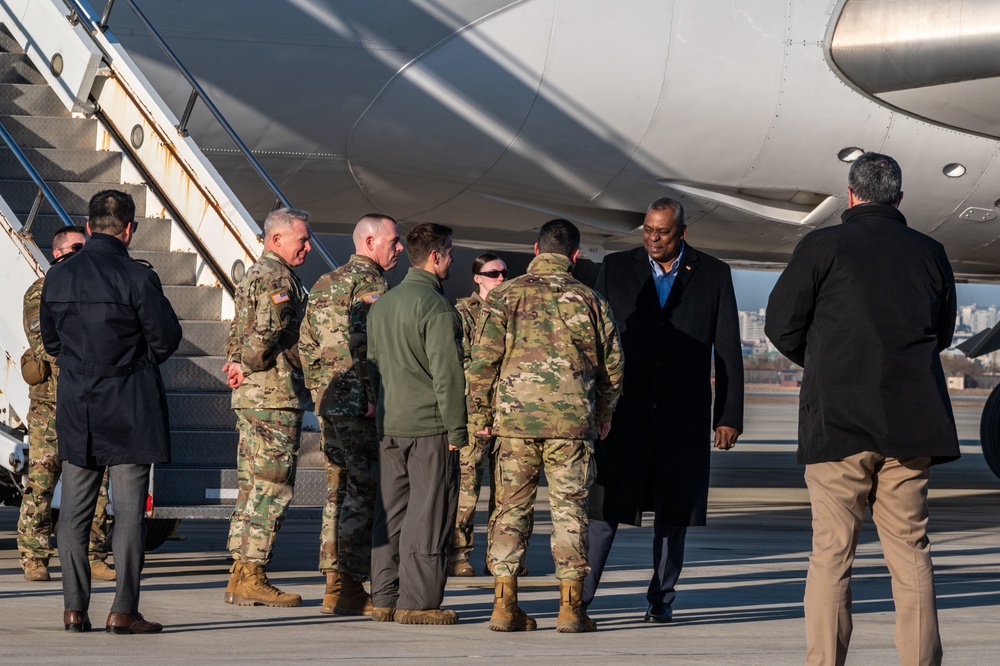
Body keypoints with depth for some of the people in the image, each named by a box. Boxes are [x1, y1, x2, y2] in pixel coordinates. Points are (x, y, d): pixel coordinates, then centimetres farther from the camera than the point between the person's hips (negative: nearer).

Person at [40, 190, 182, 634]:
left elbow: (50, 340, 12)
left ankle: (74, 608, 9)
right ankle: (123, 611, -1)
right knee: (129, 511, 0)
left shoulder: (57, 277, 2)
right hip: (129, 412, -4)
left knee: (74, 511, 9)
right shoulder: (137, 278, -14)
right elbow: (167, 339, -7)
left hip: (75, 410, 5)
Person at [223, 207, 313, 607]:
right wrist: (248, 368, -8)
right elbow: (267, 333, -22)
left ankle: (242, 575, 14)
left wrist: (235, 364, 6)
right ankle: (252, 577, -7)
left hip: (251, 396, 10)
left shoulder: (254, 275, 20)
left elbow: (237, 333, 22)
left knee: (254, 485, 12)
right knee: (272, 488, -7)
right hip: (276, 396, -10)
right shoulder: (278, 279, -13)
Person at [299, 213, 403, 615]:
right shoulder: (370, 283, -10)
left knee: (339, 492, 13)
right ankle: (349, 587, -6)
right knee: (363, 493, -6)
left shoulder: (325, 284, 18)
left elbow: (306, 343, 19)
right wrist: (376, 398, -19)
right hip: (360, 405, -9)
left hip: (329, 401, 9)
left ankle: (334, 582, 15)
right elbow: (367, 345, -20)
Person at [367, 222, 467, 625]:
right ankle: (417, 602, -4)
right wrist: (457, 429, -12)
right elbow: (448, 373, -16)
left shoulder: (382, 304, 14)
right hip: (430, 425, -8)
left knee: (391, 512, 11)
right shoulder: (436, 308, -13)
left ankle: (385, 599, 14)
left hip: (390, 425, 8)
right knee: (427, 515, -4)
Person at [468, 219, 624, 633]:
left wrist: (480, 415, 7)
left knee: (512, 508, 7)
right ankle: (570, 608, 3)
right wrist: (603, 414, 25)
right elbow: (612, 364, 11)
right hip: (572, 420, 0)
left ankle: (504, 605, 3)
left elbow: (483, 359, -1)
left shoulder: (505, 296, 2)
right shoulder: (588, 300, 5)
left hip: (514, 417, 0)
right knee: (569, 511, 4)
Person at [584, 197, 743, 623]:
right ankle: (580, 594, 0)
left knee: (674, 509, 5)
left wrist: (729, 416, 1)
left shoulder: (713, 276, 5)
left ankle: (662, 598, 15)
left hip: (684, 416, 0)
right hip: (623, 411, 0)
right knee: (607, 507, -5)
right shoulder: (615, 269, 6)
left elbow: (728, 350, 5)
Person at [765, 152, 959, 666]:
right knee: (910, 552, 7)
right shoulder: (930, 253, 8)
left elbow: (781, 325, 0)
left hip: (837, 422, -3)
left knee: (831, 552, 1)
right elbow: (943, 334, 18)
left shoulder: (823, 245, -3)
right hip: (911, 422, 3)